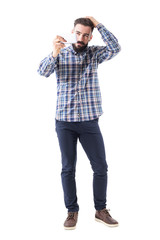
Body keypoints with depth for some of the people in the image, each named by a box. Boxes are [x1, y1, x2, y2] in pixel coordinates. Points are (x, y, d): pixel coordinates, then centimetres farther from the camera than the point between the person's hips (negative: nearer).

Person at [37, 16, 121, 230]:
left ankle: (101, 210, 20)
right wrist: (54, 54, -31)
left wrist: (98, 25, -11)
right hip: (65, 121, 0)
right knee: (68, 168, 6)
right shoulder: (61, 54, 3)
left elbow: (115, 48, -12)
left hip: (90, 121, 1)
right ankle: (72, 212, 18)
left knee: (100, 166, 4)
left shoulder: (94, 54, 5)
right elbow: (43, 72, -13)